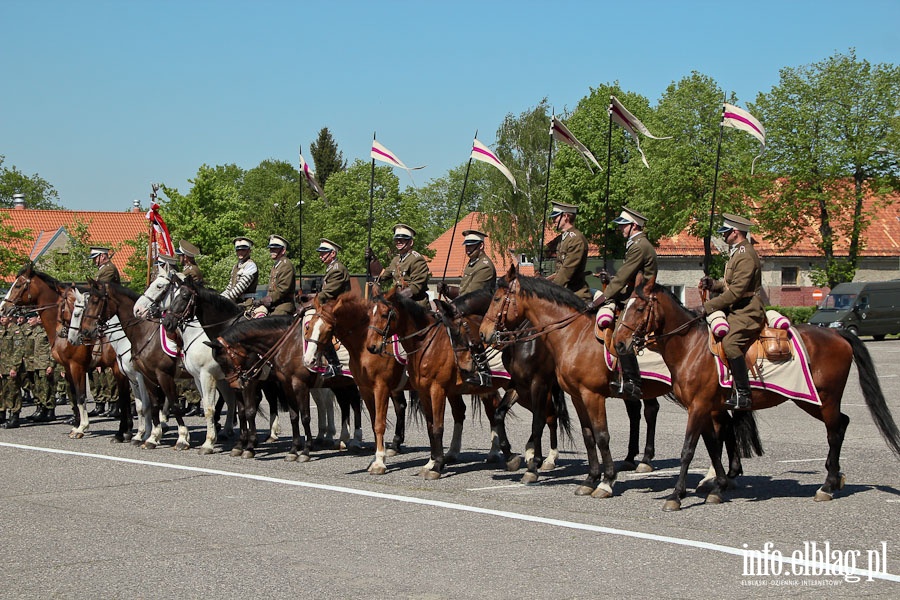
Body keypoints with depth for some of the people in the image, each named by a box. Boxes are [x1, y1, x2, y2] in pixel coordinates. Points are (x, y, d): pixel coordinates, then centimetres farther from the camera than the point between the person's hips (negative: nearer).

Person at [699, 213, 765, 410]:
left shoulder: (746, 256, -15)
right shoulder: (737, 253, 19)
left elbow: (736, 292, -21)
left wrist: (709, 306, -18)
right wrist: (712, 284, 7)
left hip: (747, 313, -11)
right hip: (735, 311, 11)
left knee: (730, 343, -30)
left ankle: (743, 394, -28)